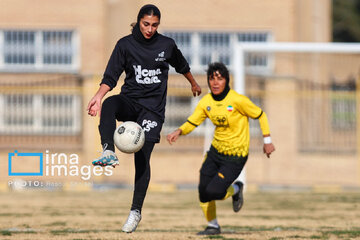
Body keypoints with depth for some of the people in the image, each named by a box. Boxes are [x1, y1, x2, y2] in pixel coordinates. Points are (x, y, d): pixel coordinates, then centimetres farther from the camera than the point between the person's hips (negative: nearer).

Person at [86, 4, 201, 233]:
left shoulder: (167, 45, 3)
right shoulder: (126, 44, 0)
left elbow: (182, 66, 23)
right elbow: (111, 76, -4)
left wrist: (194, 84, 39)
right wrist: (99, 96, -22)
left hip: (153, 108, 0)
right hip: (130, 102, 0)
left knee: (142, 157, -9)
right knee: (110, 104, -37)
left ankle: (136, 211, 1)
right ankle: (109, 153, -54)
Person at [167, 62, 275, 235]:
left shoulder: (237, 100, -19)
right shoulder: (206, 102, -3)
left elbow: (260, 115, -8)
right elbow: (192, 122, -1)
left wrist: (267, 141, -4)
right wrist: (179, 132, -22)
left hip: (235, 157, -6)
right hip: (215, 151, 6)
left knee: (213, 192, -17)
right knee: (203, 191, 2)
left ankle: (235, 190, 17)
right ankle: (213, 226, 26)